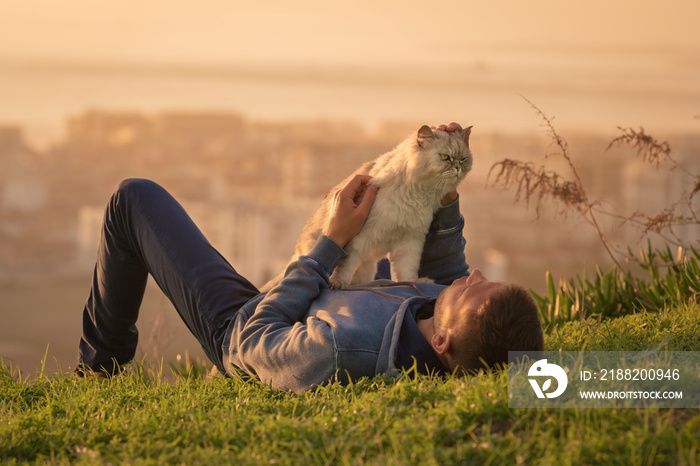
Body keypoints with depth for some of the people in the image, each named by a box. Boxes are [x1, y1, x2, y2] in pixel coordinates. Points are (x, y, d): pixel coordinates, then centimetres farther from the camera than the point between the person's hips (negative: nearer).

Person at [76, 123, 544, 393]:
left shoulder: (338, 351, -52)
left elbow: (254, 340, -28)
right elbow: (447, 275, -6)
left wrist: (333, 240, -24)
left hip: (239, 327, -5)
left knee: (136, 197, 7)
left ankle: (101, 363, 29)